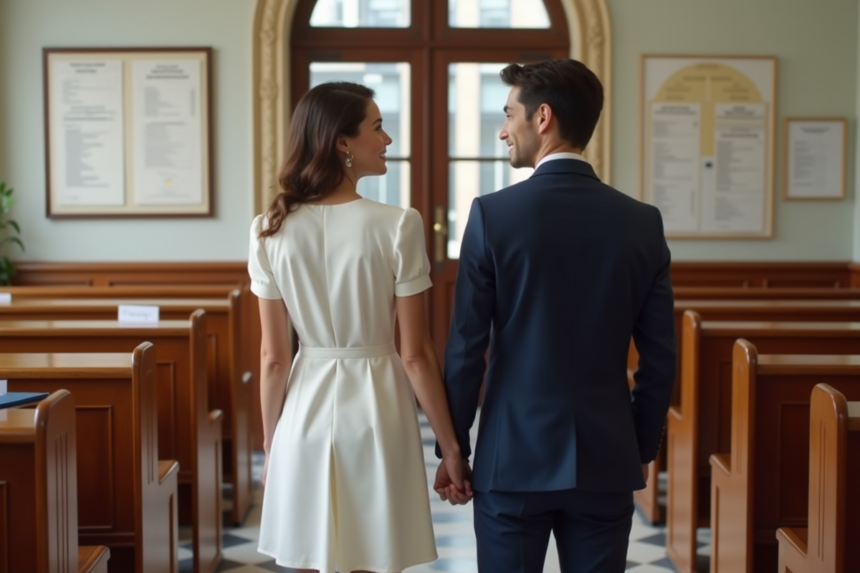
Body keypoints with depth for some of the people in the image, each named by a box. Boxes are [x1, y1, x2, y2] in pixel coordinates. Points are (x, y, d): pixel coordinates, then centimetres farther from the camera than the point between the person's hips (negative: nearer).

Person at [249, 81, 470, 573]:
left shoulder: (272, 231, -3)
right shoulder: (398, 226, -13)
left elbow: (273, 359, 0)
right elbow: (416, 355, -11)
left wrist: (270, 444, 12)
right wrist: (451, 446, -1)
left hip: (305, 412, 3)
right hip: (377, 412, -3)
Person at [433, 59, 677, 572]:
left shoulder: (493, 214, -10)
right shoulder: (642, 222, -1)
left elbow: (466, 347, -8)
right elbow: (660, 356, 1)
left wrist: (453, 449, 2)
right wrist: (643, 449, 13)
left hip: (513, 458, -2)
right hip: (606, 460, 3)